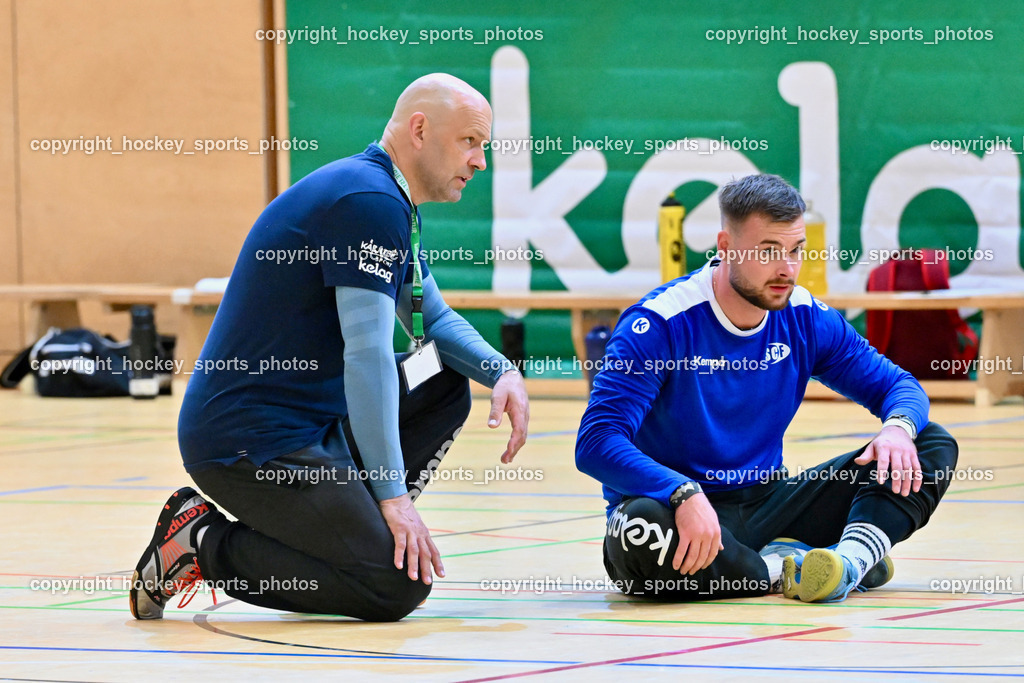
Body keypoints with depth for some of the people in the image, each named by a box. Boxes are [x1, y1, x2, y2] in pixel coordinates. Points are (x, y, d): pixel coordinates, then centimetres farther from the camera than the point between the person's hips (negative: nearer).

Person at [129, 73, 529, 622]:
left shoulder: (390, 203, 16)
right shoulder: (370, 201, -17)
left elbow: (433, 319, 28)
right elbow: (366, 353, -21)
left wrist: (502, 372, 7)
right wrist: (394, 495, -21)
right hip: (250, 443, -10)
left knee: (445, 384, 17)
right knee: (400, 585, -17)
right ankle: (205, 545, -6)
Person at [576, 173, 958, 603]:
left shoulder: (805, 319, 2)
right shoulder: (660, 324, -15)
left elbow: (897, 386, 11)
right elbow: (596, 443, -23)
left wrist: (898, 426, -15)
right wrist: (684, 495, -40)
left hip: (767, 502, 6)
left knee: (933, 446, -4)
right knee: (640, 527, -43)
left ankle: (854, 554, -32)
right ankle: (779, 570, -22)